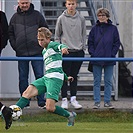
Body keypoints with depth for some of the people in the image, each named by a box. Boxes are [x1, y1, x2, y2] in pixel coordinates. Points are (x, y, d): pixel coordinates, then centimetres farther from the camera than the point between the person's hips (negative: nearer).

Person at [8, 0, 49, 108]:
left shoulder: (37, 15, 2)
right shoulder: (15, 17, 8)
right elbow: (10, 33, 14)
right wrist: (15, 46, 3)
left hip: (37, 52, -2)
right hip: (21, 53, 2)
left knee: (40, 76, -3)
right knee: (23, 78, 5)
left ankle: (41, 101, 0)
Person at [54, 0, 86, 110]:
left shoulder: (81, 19, 5)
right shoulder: (61, 19, -1)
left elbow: (83, 35, 12)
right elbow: (57, 36, 5)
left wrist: (83, 48, 7)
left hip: (78, 51, 2)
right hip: (66, 51, -2)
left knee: (74, 76, 8)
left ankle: (73, 99, 13)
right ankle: (64, 99, 3)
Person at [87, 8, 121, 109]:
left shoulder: (113, 29, 2)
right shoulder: (95, 29, 4)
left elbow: (117, 43, 4)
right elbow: (90, 43, 8)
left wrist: (112, 54, -6)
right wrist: (92, 53, -5)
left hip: (109, 60, 0)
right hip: (97, 59, 1)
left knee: (108, 81, 5)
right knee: (97, 81, 4)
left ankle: (107, 101, 12)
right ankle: (97, 102, 8)